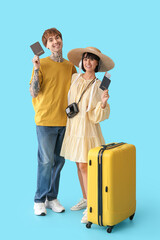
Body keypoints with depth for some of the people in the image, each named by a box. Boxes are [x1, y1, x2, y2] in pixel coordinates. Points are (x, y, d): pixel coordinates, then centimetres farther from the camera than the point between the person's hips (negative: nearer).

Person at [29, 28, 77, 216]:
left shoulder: (70, 66, 10)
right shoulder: (41, 64, -2)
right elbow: (33, 93, -9)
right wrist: (36, 69, -17)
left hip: (65, 121, 4)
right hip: (45, 120, -4)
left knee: (59, 161, 9)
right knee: (46, 161, -2)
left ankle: (52, 198, 22)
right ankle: (39, 200, 13)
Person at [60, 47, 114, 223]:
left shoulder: (99, 86, -8)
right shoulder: (75, 78, 5)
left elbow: (96, 115, -14)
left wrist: (103, 103, -30)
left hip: (88, 128, -5)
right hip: (73, 126, 5)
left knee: (84, 166, -8)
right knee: (79, 164, 12)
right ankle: (85, 199, 27)